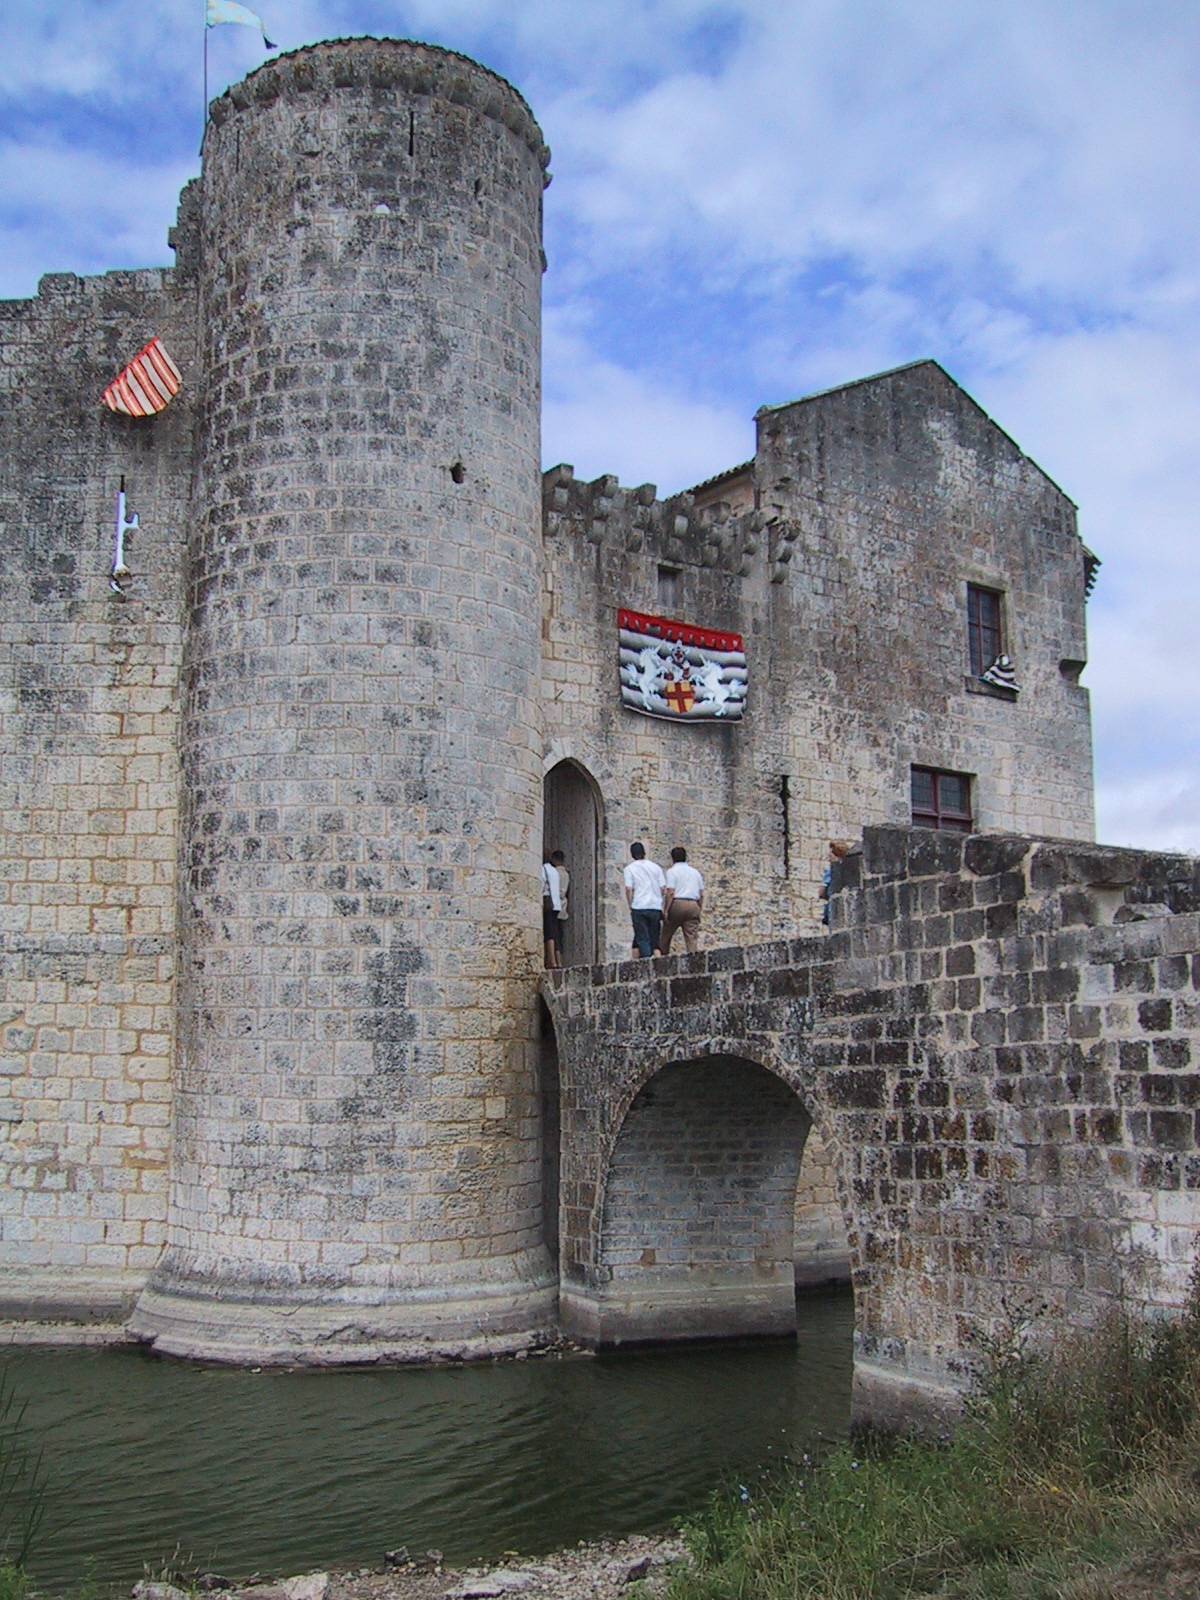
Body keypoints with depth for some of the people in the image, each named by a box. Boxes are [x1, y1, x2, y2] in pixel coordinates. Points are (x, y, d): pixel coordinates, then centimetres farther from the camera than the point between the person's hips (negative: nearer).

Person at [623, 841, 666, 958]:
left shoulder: (630, 869, 1)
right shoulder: (656, 867, 10)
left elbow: (628, 889, -7)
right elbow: (663, 888, 6)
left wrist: (630, 906, 3)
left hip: (639, 907, -3)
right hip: (656, 907, 3)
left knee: (642, 939, -1)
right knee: (654, 939, 8)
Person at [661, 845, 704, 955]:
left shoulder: (672, 871, -2)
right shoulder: (695, 872, 17)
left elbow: (670, 892, -11)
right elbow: (701, 894, 16)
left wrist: (666, 910, -10)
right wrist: (699, 910, 21)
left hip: (677, 904, -4)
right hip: (693, 905, 4)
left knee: (666, 935, 11)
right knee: (692, 936, -1)